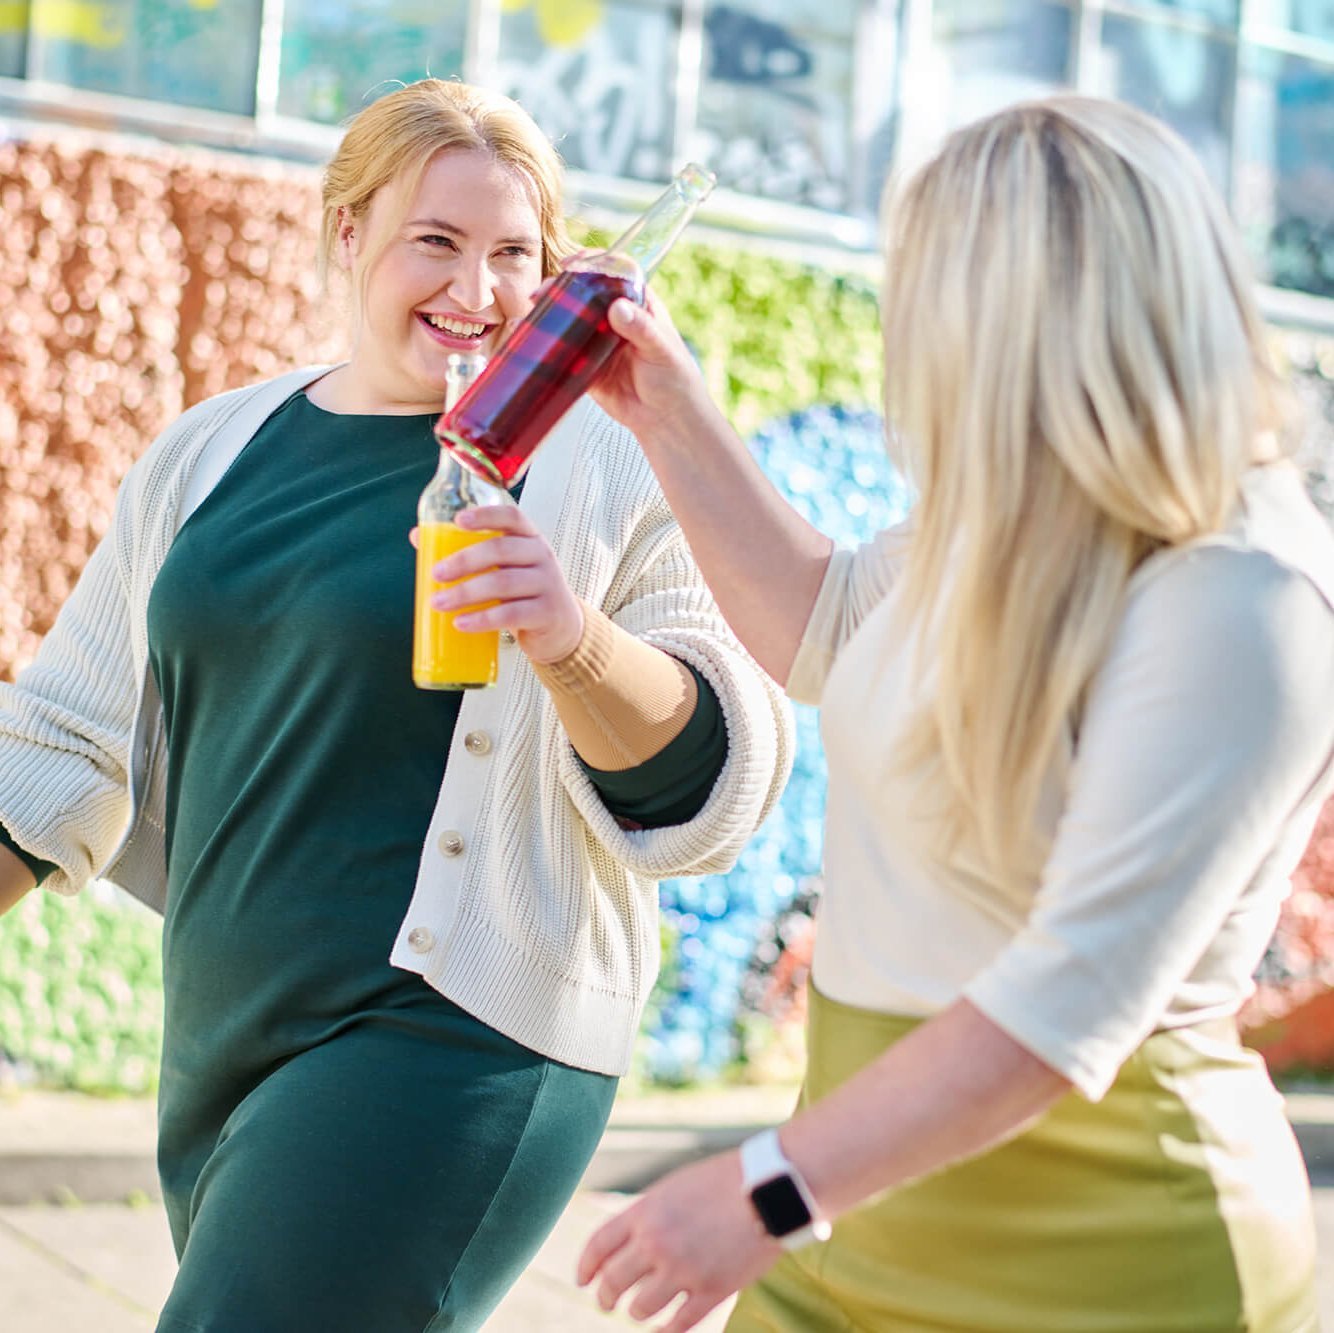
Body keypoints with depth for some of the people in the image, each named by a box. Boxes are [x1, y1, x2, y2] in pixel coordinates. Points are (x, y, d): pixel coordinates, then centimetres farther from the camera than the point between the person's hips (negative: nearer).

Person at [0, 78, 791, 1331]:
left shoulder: (606, 460, -5)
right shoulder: (209, 451, 10)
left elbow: (705, 780, -10)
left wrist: (576, 644, -26)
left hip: (449, 1034, -6)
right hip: (216, 1039, 6)